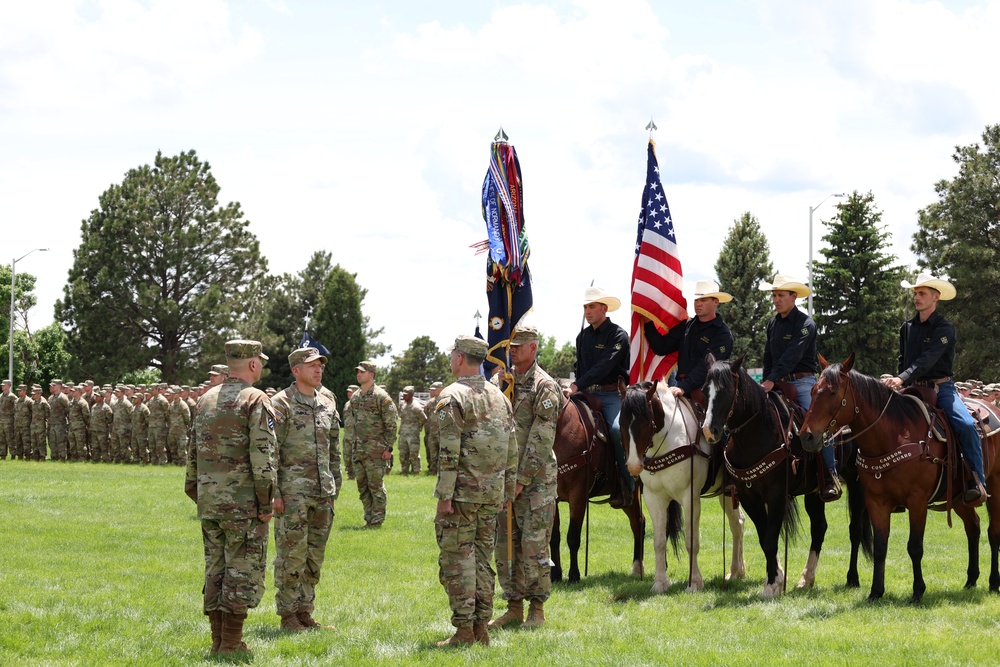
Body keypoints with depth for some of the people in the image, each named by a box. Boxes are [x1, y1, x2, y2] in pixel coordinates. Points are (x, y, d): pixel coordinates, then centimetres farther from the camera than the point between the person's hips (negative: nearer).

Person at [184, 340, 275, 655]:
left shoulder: (206, 399, 12)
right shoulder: (255, 400, -10)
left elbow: (193, 451, 15)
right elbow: (262, 455, -16)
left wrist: (195, 493, 21)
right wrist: (266, 503, -10)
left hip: (209, 501, 7)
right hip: (243, 504, -7)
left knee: (215, 570, 11)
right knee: (243, 571, -1)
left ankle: (218, 640, 14)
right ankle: (231, 643, -2)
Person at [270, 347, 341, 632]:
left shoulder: (328, 405, 13)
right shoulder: (281, 404, -7)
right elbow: (270, 451, -10)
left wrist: (334, 490, 16)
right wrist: (274, 492, -15)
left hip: (322, 494, 7)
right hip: (293, 492, -6)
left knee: (314, 557, 9)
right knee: (291, 555, -4)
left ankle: (305, 612, 17)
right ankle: (288, 616, 2)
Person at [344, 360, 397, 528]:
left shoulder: (381, 396, -8)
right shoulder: (355, 397, 13)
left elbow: (391, 424, -9)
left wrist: (388, 448, -13)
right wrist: (352, 444, 15)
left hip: (375, 450, -7)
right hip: (358, 450, 7)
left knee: (376, 486, -4)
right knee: (362, 486, 9)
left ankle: (377, 520, 1)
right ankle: (369, 518, 17)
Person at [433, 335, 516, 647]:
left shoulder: (452, 396, -10)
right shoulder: (499, 397, 12)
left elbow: (449, 452, -16)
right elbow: (512, 449, 13)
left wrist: (444, 495, -16)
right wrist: (508, 490, 19)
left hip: (462, 491, -7)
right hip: (493, 492, 7)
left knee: (457, 559, -3)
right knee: (482, 557, 12)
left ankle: (464, 629, -6)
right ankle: (482, 627, 12)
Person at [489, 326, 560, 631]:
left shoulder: (544, 386, -8)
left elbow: (541, 440, -14)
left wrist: (522, 480, -17)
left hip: (535, 480, -7)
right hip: (506, 477, 7)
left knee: (534, 546, -4)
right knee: (506, 546, 8)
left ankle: (537, 608, 5)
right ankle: (514, 607, 15)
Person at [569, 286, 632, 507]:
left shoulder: (618, 335, -6)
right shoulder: (583, 336, 17)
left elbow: (604, 366, -18)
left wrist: (577, 386, -25)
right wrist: (576, 389, 6)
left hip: (612, 394, -7)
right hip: (587, 394, 7)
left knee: (616, 428, -31)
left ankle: (627, 486, -21)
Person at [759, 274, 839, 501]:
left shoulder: (806, 324, -8)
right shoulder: (772, 323, 14)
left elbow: (792, 356, -20)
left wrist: (772, 380, -28)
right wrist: (765, 383, 6)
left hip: (803, 382, -6)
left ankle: (830, 478, -16)